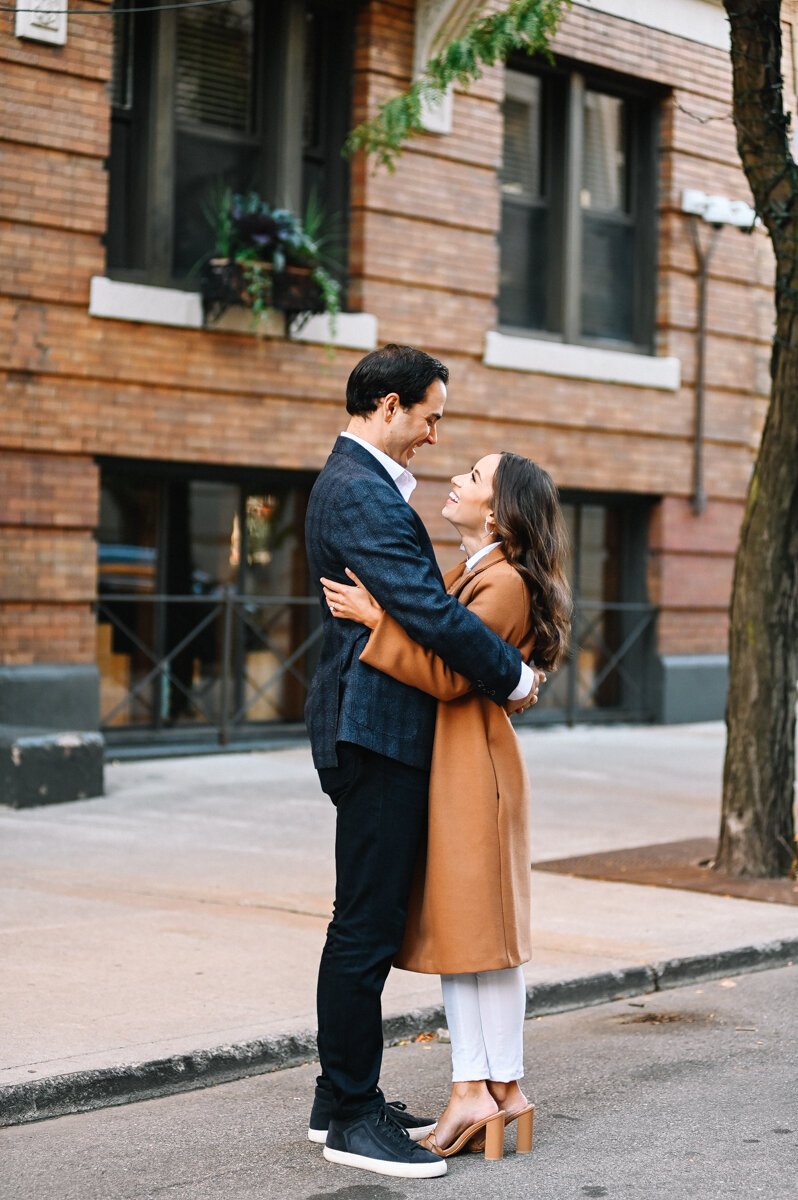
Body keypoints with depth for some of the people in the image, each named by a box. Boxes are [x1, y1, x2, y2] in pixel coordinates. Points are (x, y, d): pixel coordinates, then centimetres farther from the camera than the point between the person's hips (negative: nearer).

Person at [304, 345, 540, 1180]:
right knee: (365, 926, -5)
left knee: (367, 923, 16)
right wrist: (513, 676, -11)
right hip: (376, 730, -11)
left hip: (373, 728, 11)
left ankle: (342, 1100, 24)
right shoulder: (361, 492, -17)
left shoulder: (358, 482, 18)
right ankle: (351, 1118, 2)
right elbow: (429, 612, -23)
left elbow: (417, 601, 22)